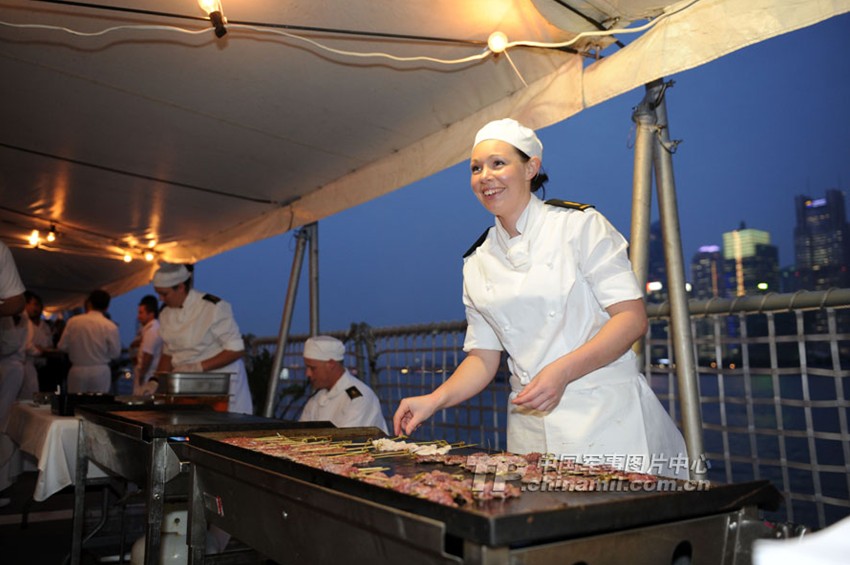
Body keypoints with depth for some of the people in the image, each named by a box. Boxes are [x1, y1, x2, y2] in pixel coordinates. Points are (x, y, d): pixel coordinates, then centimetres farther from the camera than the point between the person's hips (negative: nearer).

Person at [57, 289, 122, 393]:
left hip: (77, 370, 2)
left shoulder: (73, 321, -5)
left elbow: (62, 346, 0)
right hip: (100, 372, -2)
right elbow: (115, 353, -7)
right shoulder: (110, 326, -11)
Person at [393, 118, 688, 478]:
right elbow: (483, 356, 11)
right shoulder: (477, 262, 9)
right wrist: (433, 400, -5)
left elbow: (632, 317, -9)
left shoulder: (579, 225, -4)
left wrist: (562, 371, -22)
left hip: (606, 417, -3)